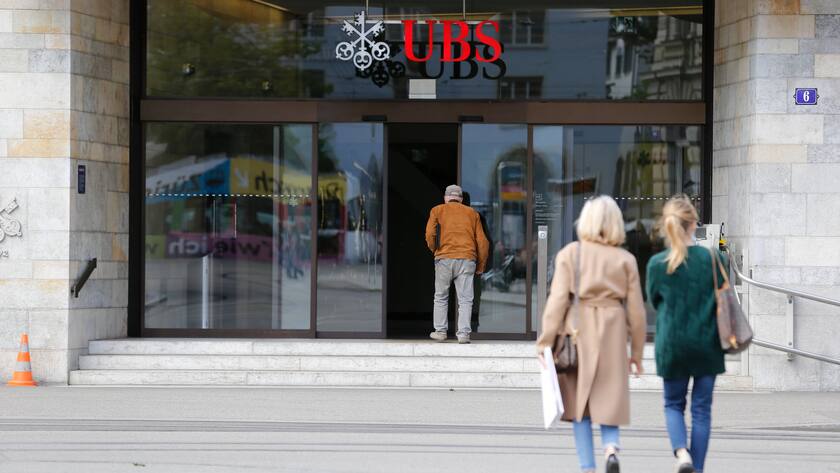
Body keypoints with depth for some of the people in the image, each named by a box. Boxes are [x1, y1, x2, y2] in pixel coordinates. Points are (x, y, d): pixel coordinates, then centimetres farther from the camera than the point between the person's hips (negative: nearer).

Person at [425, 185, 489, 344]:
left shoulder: (437, 211, 10)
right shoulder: (472, 213, 15)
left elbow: (430, 235, -4)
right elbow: (482, 241, 11)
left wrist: (434, 250, 15)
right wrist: (481, 266, 17)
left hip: (444, 259, -1)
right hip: (467, 259, 1)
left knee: (441, 297, 13)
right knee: (465, 299, 1)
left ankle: (440, 331, 11)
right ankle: (463, 333, -7)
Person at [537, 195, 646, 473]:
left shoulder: (569, 254, -1)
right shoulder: (626, 259, 4)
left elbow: (558, 299, -6)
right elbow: (635, 308, 5)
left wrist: (546, 340, -4)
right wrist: (637, 351, 14)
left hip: (578, 330, -1)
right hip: (612, 334, 1)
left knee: (579, 400, 8)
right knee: (608, 399, 10)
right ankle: (611, 447, -17)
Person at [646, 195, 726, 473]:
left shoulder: (657, 264, -9)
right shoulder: (714, 259, -9)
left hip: (671, 345, 0)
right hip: (707, 345, 0)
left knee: (673, 404, 16)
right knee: (701, 409, 10)